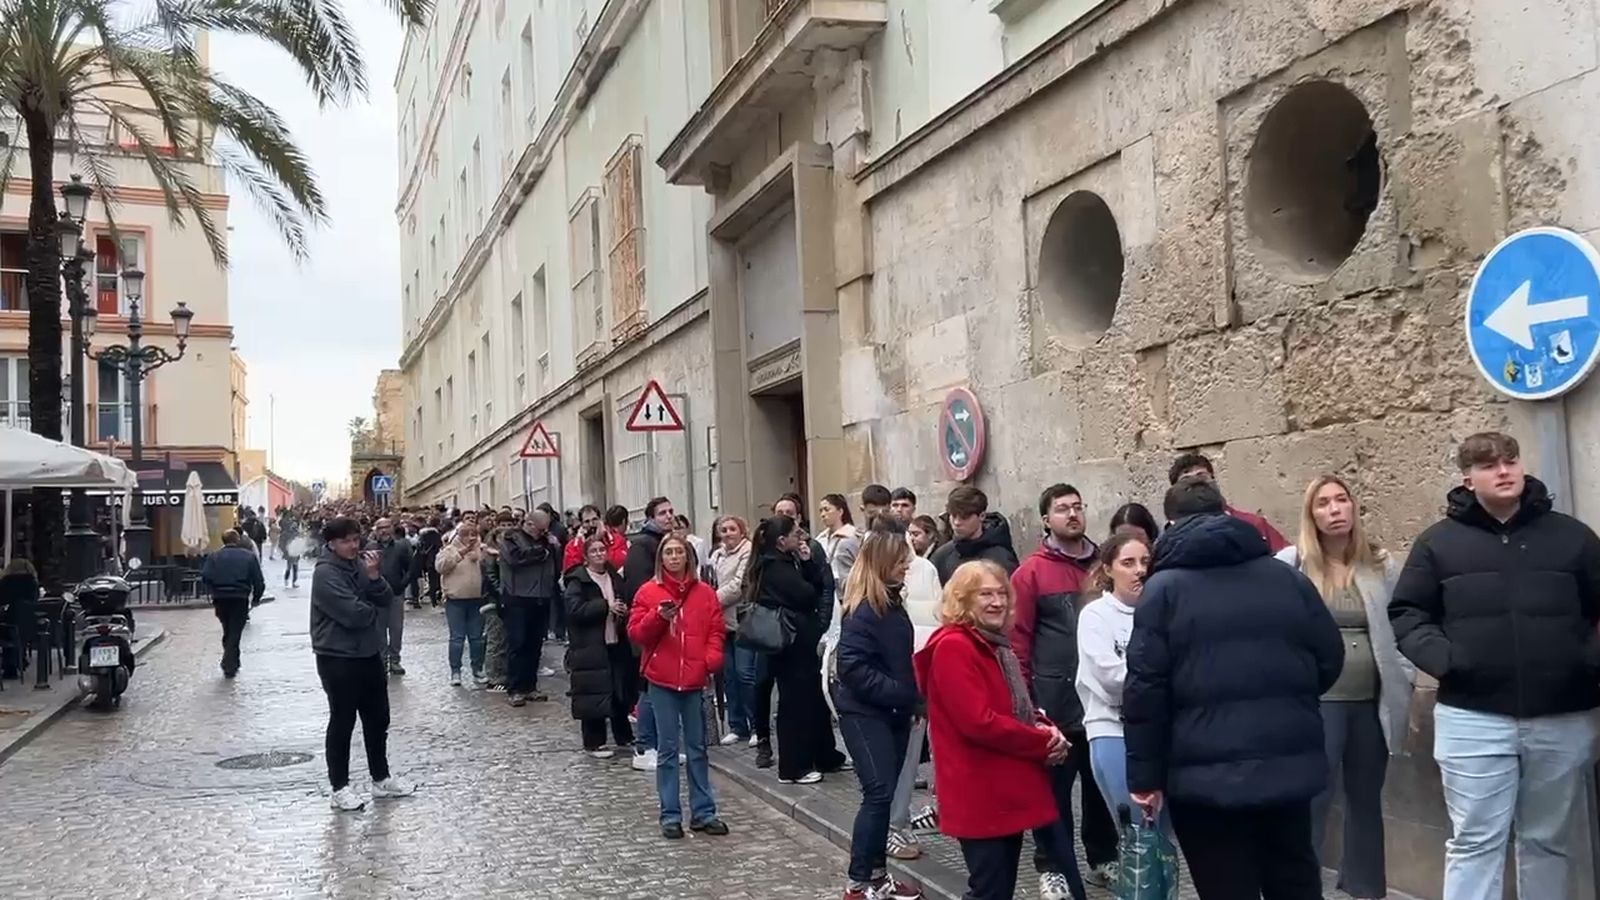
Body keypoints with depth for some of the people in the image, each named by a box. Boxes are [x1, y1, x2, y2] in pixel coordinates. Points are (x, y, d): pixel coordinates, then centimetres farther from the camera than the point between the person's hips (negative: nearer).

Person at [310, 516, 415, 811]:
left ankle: (381, 778, 27)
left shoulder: (361, 564, 7)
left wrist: (374, 577, -16)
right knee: (342, 722, 1)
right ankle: (339, 787, 10)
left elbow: (386, 601, 1)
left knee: (378, 719, 15)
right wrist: (374, 612, -3)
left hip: (369, 653, 8)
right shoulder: (325, 573, -16)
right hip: (338, 658, -8)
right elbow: (353, 613, -24)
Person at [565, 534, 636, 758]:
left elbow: (624, 604, 23)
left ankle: (624, 736, 24)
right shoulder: (578, 581, -6)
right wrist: (606, 606, -20)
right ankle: (594, 742, 8)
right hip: (590, 647, -6)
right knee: (594, 694, -3)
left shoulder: (614, 576, 13)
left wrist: (623, 611, 0)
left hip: (616, 643, 6)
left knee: (620, 691, 11)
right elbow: (575, 609, -18)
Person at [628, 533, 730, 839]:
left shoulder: (704, 592, 5)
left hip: (695, 679, 2)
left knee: (697, 748, 10)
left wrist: (712, 660, -11)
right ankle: (670, 815, 11)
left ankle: (703, 812, 17)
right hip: (662, 680, -2)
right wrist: (659, 616, -19)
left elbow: (715, 631, 5)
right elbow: (636, 633, -3)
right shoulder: (648, 592, 0)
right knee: (668, 749, 5)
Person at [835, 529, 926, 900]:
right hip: (864, 713, -8)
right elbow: (853, 667, -22)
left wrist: (914, 696, 4)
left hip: (893, 712, 8)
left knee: (884, 793, 11)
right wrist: (901, 694, -22)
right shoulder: (861, 611, -17)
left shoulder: (893, 603, 10)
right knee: (879, 792, -11)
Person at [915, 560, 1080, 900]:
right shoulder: (953, 647, -16)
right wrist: (1044, 743, -15)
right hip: (981, 796, -9)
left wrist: (1043, 728, -1)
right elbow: (979, 722, -24)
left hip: (1010, 789, 9)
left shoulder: (996, 645, 14)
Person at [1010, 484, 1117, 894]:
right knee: (1054, 787, 5)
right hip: (1054, 702, -4)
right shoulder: (1031, 572, -6)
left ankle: (1103, 858, 30)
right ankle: (1051, 867, 17)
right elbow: (1018, 639, -8)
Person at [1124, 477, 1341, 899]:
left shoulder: (1164, 589, -5)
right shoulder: (1287, 577, 6)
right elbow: (1330, 660, 9)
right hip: (1290, 764, 4)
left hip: (1207, 776, -4)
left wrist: (1145, 777, -4)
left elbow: (1145, 690, -10)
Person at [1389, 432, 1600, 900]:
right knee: (1474, 841, 0)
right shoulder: (1439, 541, 4)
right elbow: (1406, 613, 6)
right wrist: (1442, 657, -11)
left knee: (1548, 839, 14)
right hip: (1473, 719, -2)